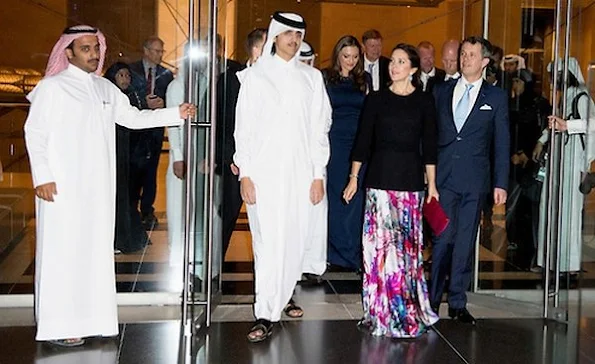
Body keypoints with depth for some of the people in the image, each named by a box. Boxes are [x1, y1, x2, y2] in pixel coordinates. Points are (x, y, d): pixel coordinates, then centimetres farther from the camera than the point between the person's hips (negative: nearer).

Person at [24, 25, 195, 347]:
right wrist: (42, 176, -13)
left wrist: (177, 114, 7)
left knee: (96, 247, 8)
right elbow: (35, 132, -6)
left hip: (97, 186, 6)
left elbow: (134, 117, 16)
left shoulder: (105, 88, 14)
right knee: (63, 250, -4)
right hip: (62, 185, -6)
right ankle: (60, 325, 3)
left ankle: (92, 316, 18)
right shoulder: (52, 87, -4)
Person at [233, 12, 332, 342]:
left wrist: (319, 175, 3)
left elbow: (319, 128, 8)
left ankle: (283, 295, 28)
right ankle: (265, 315, -3)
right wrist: (244, 173, -5)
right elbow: (244, 128, 2)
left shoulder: (311, 77, 9)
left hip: (300, 172, 2)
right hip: (263, 172, -2)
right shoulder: (254, 76, 4)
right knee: (268, 242, -6)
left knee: (294, 240, 5)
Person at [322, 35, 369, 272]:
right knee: (334, 198, 2)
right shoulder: (325, 78, 3)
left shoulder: (365, 79, 10)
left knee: (356, 199, 1)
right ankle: (335, 254, 11)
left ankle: (354, 253, 10)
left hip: (359, 145, 2)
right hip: (334, 143, -2)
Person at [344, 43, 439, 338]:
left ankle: (409, 307, 15)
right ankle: (381, 309, 8)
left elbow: (429, 145, 6)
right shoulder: (376, 100, 6)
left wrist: (432, 184, 3)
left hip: (411, 179, 0)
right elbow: (363, 140, 7)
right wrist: (354, 177, 4)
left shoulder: (424, 101, 5)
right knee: (380, 240, -2)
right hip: (380, 176, 0)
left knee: (409, 243, 2)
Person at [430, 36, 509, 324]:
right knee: (444, 238, -3)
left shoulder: (496, 97, 7)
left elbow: (502, 143, 5)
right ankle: (432, 298, 8)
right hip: (443, 177, 0)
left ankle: (457, 303, 15)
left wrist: (501, 183, 0)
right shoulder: (441, 91, 10)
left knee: (465, 241, 5)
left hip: (474, 180, 0)